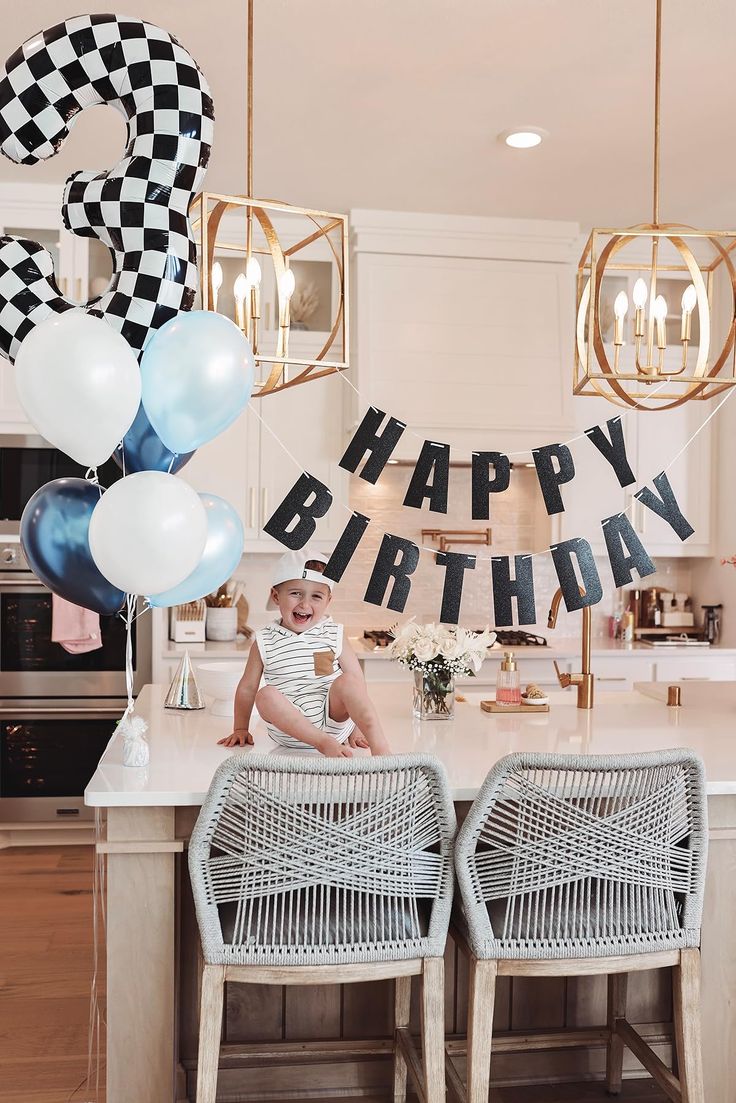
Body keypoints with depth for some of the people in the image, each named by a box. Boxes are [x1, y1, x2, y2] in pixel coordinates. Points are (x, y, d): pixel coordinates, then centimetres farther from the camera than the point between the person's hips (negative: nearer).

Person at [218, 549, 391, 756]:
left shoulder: (334, 635, 3)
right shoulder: (265, 642, 3)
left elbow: (358, 684, 3)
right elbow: (247, 687, 12)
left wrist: (357, 729, -1)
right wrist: (240, 729, 11)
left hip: (333, 717, 0)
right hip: (290, 730, 0)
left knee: (346, 681, -26)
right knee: (266, 695, -27)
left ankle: (380, 746, -32)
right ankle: (325, 743, -33)